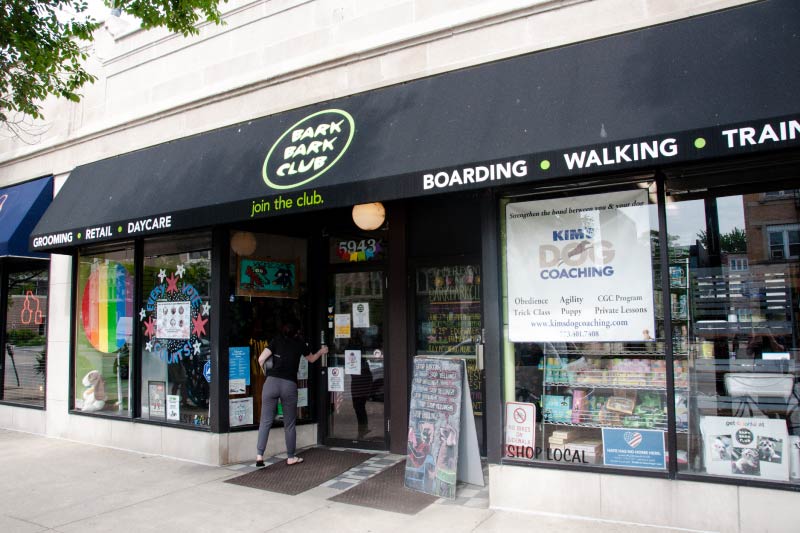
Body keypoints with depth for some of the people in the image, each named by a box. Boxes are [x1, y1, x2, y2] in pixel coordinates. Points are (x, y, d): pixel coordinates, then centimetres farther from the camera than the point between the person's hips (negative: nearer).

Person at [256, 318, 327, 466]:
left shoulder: (276, 340, 10)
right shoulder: (300, 343, 11)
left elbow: (261, 359, 1)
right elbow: (311, 359, 29)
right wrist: (321, 352, 48)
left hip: (272, 381, 0)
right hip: (289, 384, 0)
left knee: (266, 421, 4)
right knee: (289, 423, 11)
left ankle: (259, 455, -2)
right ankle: (291, 457, 20)